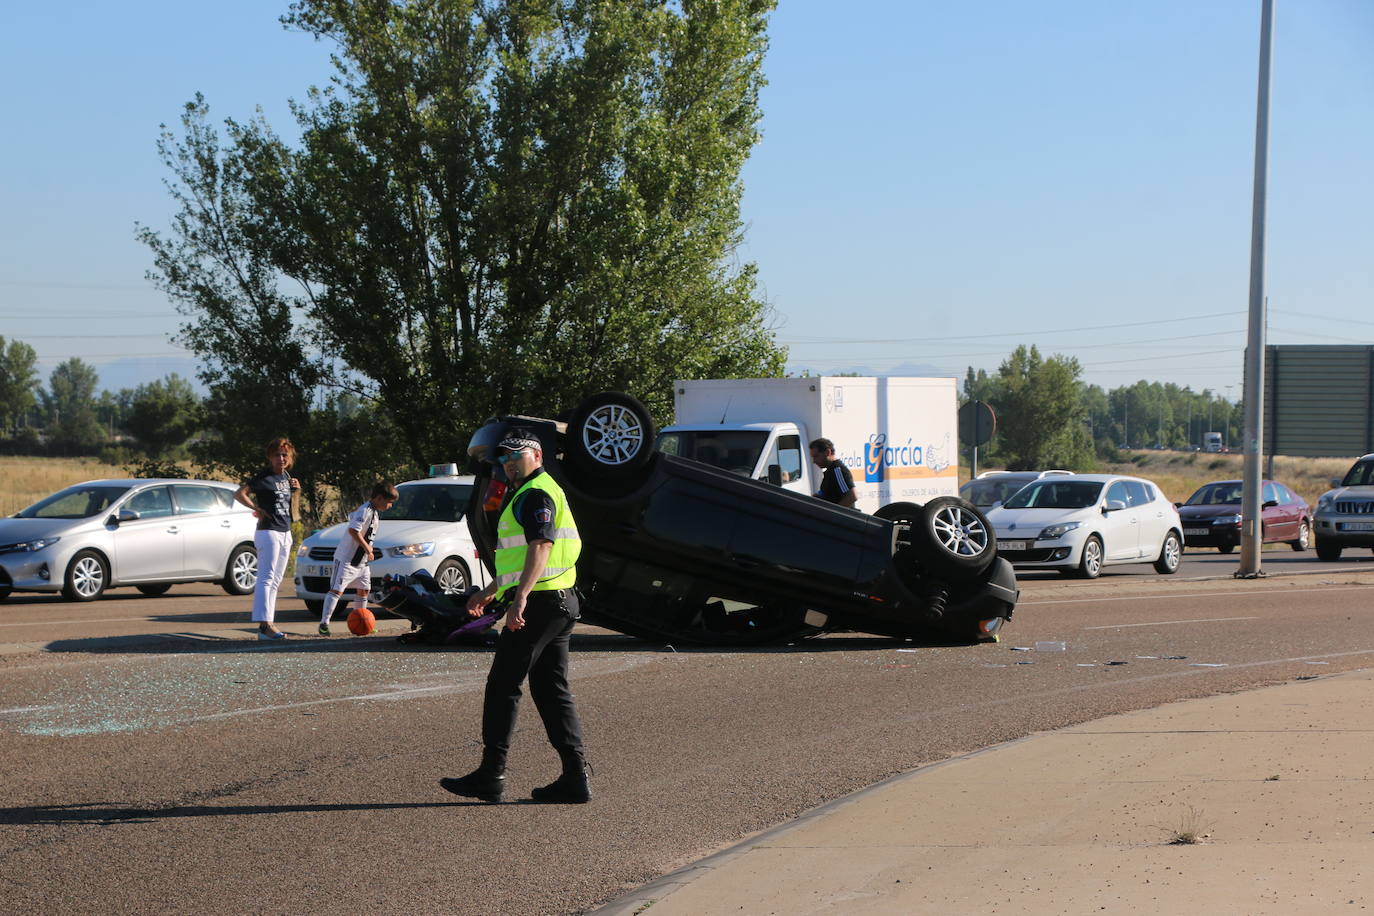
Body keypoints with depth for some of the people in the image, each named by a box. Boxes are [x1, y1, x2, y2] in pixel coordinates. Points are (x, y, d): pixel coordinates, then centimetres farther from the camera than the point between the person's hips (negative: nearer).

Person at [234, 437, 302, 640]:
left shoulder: (286, 476, 14)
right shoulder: (263, 477, -10)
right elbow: (239, 493, -19)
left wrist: (296, 491, 8)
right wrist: (257, 509, -20)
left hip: (285, 533, 9)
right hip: (268, 532, -9)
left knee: (275, 581, 10)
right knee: (266, 578, -15)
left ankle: (268, 624, 14)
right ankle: (264, 625, -22)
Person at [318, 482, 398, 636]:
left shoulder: (375, 512, 11)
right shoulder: (365, 511, -19)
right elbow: (353, 530, -30)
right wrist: (367, 548, -26)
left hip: (362, 561, 10)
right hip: (346, 558, -10)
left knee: (364, 590, 13)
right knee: (337, 590, -11)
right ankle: (324, 623, -13)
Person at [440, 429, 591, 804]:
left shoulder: (536, 494, -10)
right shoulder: (527, 494, 24)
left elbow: (540, 548, -25)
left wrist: (520, 598, -35)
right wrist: (490, 591, 41)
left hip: (539, 603, -10)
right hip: (559, 603, 10)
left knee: (503, 685, -5)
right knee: (551, 689, 9)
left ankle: (491, 775, -2)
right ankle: (575, 777, 5)